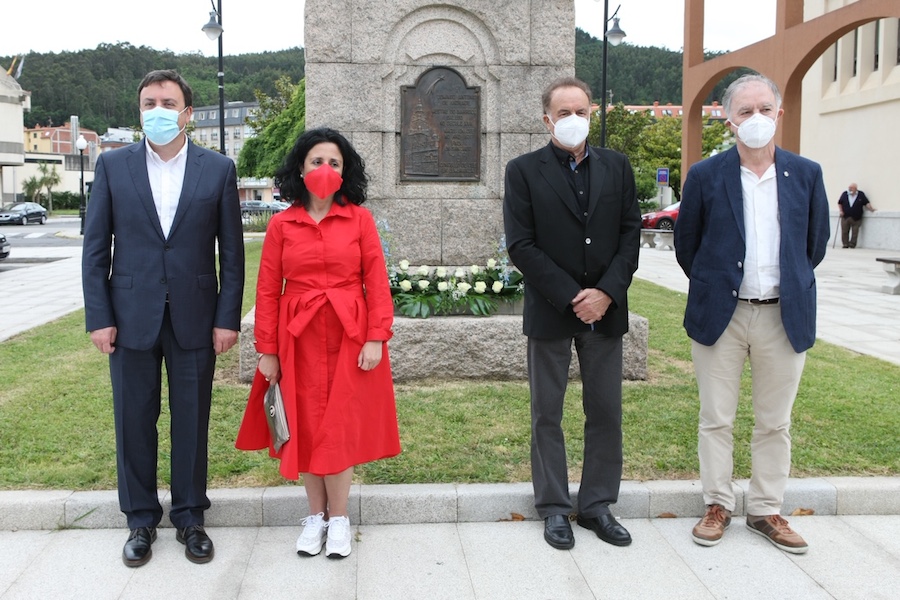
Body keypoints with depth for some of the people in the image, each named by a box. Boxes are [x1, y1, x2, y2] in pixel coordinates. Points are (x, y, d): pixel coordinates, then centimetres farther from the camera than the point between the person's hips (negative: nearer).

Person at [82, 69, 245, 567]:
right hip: (131, 316, 1)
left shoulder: (218, 169, 1)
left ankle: (189, 517, 25)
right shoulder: (112, 165, 3)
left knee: (192, 422, 8)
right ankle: (141, 520, 26)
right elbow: (95, 248, 3)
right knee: (134, 422, 9)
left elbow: (231, 252, 1)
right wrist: (98, 317, -4)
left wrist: (227, 319, -4)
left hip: (194, 317, 0)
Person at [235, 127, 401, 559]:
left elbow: (377, 281, -2)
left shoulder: (360, 218, 0)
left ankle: (338, 518, 17)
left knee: (340, 426, 2)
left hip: (348, 336, -1)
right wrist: (267, 350, -1)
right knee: (304, 426, 7)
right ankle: (316, 514, 23)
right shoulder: (281, 224, 2)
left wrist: (376, 338, -9)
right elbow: (267, 290, 2)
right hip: (298, 339, 1)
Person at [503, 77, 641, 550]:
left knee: (606, 412, 8)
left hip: (605, 310, 3)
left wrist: (607, 292, -10)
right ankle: (554, 508, 19)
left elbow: (630, 233, 4)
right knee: (547, 415, 6)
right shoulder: (524, 171, -2)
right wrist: (571, 297, -14)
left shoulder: (616, 166, 8)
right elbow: (521, 245, -9)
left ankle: (597, 504, 21)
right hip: (550, 312, -3)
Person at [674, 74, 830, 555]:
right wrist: (714, 287, 10)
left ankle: (766, 511, 24)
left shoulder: (806, 174, 2)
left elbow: (815, 244, 12)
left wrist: (788, 285, 13)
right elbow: (686, 245, 6)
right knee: (715, 419, 7)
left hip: (784, 316, 1)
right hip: (720, 315, -1)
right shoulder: (705, 176, -2)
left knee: (774, 423, 10)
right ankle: (717, 505, 22)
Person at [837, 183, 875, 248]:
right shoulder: (844, 194, 5)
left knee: (854, 233, 0)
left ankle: (852, 245, 7)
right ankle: (845, 244, 8)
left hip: (856, 218, -1)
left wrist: (871, 208, -8)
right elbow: (839, 203, 13)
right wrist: (841, 211, 2)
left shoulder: (861, 195, 2)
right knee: (844, 232, 0)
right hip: (845, 217, 1)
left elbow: (867, 203, 4)